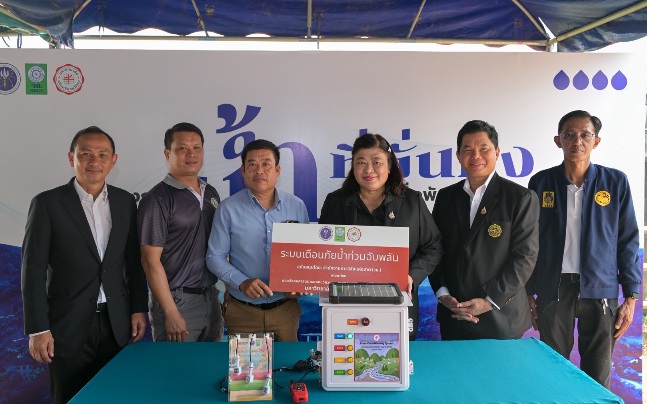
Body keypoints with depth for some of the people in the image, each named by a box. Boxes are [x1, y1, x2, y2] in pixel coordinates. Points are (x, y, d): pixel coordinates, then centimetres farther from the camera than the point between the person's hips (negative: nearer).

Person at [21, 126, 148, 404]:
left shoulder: (125, 201, 5)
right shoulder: (47, 203, -7)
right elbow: (33, 270, -8)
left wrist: (138, 309, 7)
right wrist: (37, 329, -10)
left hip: (116, 324, 3)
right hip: (68, 327, -3)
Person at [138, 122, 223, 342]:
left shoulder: (211, 194, 9)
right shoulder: (157, 200, -11)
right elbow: (151, 260, -14)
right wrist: (171, 313, -16)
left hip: (210, 297, 6)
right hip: (177, 301, -6)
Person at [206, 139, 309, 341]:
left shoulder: (297, 206, 0)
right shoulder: (228, 209, -6)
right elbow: (215, 257, -3)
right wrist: (242, 282, -18)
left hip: (286, 308, 2)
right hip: (243, 310, -1)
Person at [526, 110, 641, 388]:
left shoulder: (615, 182, 1)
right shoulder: (541, 182, 1)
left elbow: (628, 241, 3)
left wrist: (631, 297, 0)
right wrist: (528, 293, 4)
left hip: (600, 291, 0)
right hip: (553, 289, 0)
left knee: (598, 376, 9)